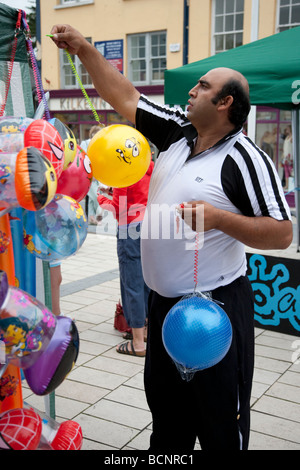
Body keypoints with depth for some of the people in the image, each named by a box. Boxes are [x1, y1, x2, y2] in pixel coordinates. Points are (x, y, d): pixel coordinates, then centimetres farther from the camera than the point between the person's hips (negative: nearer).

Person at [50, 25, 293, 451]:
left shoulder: (245, 158, -15)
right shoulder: (176, 133, 5)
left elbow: (282, 234, -17)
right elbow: (125, 97, 11)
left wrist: (218, 218, -27)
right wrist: (84, 49, 10)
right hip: (163, 303, 7)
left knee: (222, 427, 7)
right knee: (166, 413, 23)